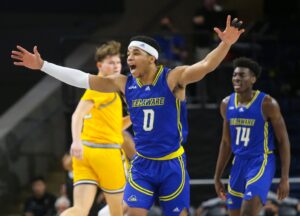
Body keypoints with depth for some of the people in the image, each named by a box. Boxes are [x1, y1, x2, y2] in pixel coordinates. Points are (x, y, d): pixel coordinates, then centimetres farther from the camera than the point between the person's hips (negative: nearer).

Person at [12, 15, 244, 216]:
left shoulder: (173, 78, -12)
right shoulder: (124, 84, 0)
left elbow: (205, 66, -27)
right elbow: (82, 79, 2)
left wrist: (225, 44, -46)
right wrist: (42, 65, -1)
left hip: (171, 163, -3)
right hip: (142, 164, 3)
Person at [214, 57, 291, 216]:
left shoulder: (267, 104, -13)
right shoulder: (227, 104, 4)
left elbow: (283, 140, -8)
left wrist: (285, 178, -11)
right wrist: (217, 177, 14)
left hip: (261, 163, -7)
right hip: (239, 163, 7)